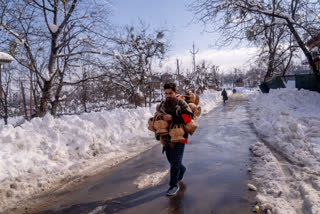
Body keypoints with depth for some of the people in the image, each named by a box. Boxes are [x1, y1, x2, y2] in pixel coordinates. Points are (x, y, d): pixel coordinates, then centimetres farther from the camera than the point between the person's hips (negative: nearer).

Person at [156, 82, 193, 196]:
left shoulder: (181, 103, -10)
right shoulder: (161, 105, 5)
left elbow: (188, 117, -23)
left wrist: (172, 118, -28)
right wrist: (159, 136, 3)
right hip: (166, 139, 6)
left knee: (175, 163, -2)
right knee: (171, 160, 20)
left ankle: (174, 185, 16)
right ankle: (182, 170, 51)